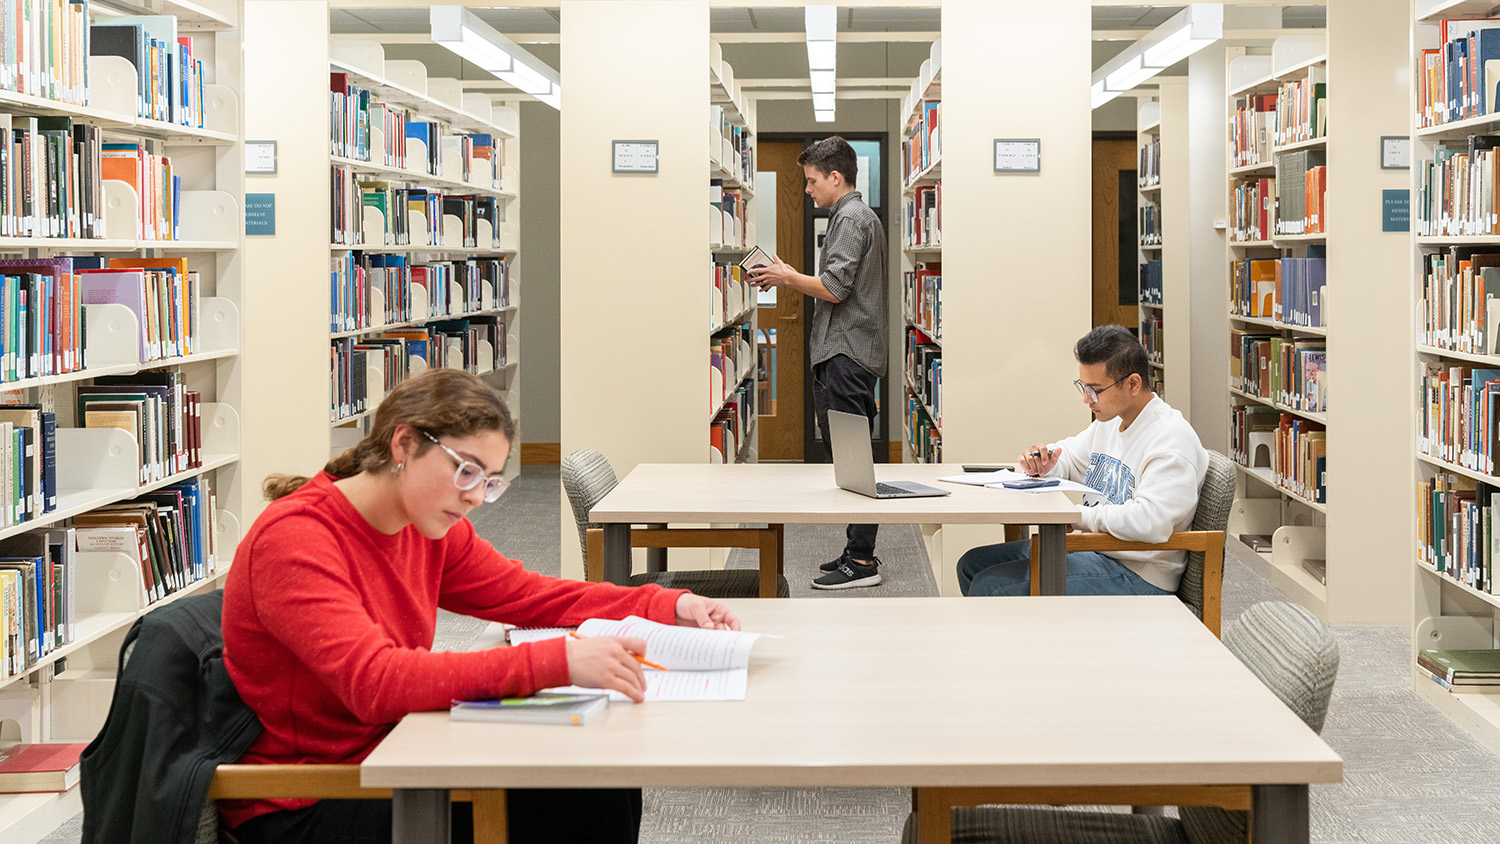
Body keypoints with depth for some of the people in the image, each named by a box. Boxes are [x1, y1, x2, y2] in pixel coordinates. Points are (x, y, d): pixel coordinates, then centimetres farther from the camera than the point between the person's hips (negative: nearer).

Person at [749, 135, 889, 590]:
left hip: (846, 356, -11)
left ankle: (862, 561, -10)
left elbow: (834, 288, -20)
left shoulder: (851, 219, -12)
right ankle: (858, 550, 17)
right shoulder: (864, 216, 21)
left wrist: (787, 277, -7)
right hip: (853, 352, 11)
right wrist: (792, 279, 14)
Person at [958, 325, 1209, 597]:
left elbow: (1150, 522, -32)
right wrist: (1044, 464, 4)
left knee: (991, 589, -20)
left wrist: (1078, 515, -20)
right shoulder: (1110, 420, 12)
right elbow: (1069, 454, 30)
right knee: (972, 564, 13)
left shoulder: (1172, 439, -19)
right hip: (1088, 549, 10)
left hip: (1133, 575, -10)